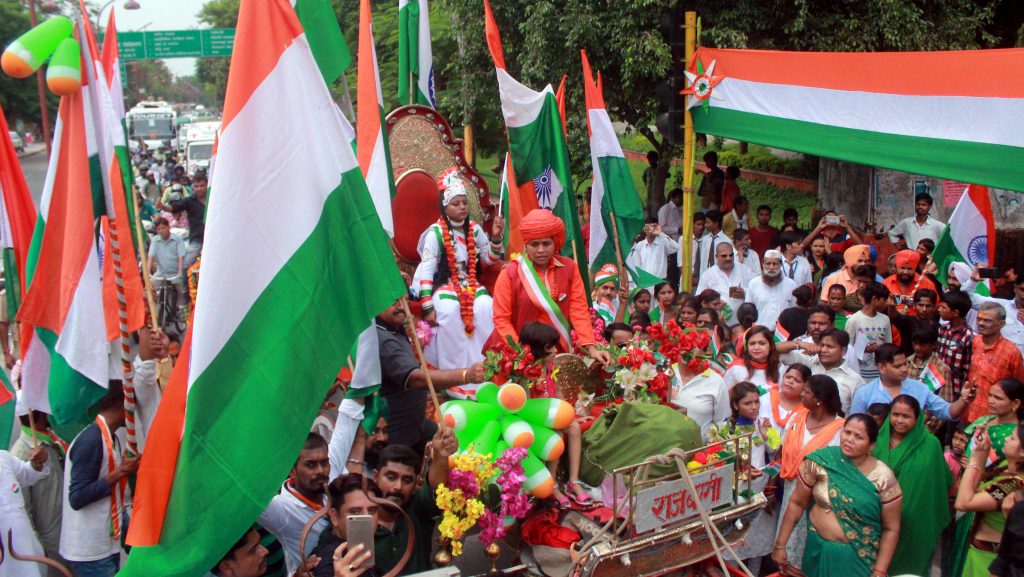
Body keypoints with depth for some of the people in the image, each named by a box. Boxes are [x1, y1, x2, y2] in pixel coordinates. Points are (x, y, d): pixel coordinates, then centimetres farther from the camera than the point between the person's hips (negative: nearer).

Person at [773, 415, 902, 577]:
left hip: (860, 558, -1)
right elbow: (797, 503, -3)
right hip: (819, 551, 1)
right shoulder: (820, 461, -11)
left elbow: (890, 529, -5)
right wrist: (780, 545, -2)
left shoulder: (884, 478, -12)